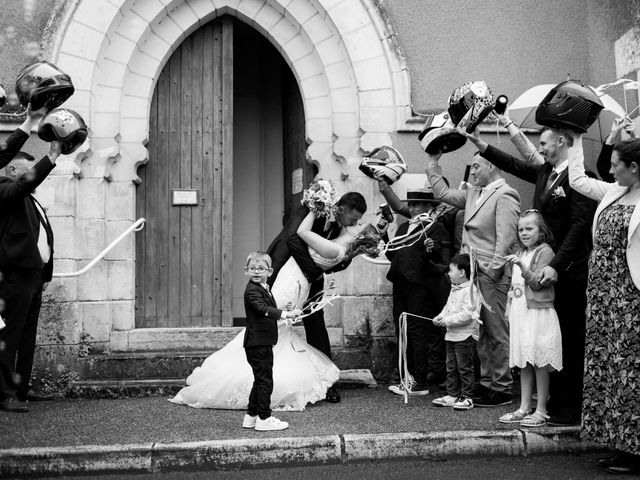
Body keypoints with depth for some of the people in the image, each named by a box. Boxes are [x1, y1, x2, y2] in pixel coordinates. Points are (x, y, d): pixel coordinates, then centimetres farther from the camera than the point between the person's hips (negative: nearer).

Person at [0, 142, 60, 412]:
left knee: (28, 336, 13)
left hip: (34, 275, 9)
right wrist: (51, 158, -28)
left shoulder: (29, 201, 22)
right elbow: (27, 182, -25)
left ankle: (22, 388, 21)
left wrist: (45, 271, 17)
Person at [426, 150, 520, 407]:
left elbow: (505, 239, -15)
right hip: (472, 273, 8)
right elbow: (443, 193, 28)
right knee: (479, 332, 10)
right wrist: (433, 163, 23)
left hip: (491, 276, -8)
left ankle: (502, 388, 4)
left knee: (497, 333, -2)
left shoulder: (505, 196, -8)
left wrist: (493, 271, -19)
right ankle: (485, 383, 18)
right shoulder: (473, 194, 17)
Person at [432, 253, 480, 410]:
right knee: (451, 368, 13)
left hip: (465, 336, -9)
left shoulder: (470, 290, -17)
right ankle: (452, 395, 21)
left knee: (465, 368, 0)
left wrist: (447, 321, -22)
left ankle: (466, 397, 7)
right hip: (452, 335, 9)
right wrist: (440, 316, 2)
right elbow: (448, 307, 21)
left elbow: (467, 314, -24)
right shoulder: (454, 289, 13)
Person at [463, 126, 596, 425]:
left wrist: (556, 266, -23)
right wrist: (481, 145, 23)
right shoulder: (544, 173, 12)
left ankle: (572, 410, 7)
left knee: (570, 341, -1)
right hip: (545, 268, 8)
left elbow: (579, 226, -18)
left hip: (568, 273, -8)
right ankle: (555, 402, 19)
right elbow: (514, 165, 27)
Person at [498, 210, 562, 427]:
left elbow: (538, 283, -14)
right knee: (524, 363, 10)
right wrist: (510, 303, 15)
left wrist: (522, 267, -24)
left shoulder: (544, 251, -6)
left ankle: (541, 411, 1)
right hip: (520, 312, 8)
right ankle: (524, 408, 16)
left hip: (538, 313, -8)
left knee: (539, 363, -4)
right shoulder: (521, 253, 19)